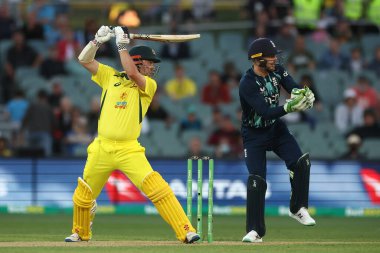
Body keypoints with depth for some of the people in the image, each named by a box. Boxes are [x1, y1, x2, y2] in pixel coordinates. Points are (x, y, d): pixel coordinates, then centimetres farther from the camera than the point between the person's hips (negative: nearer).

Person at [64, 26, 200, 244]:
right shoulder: (111, 76, 9)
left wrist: (122, 45, -11)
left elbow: (132, 73, -18)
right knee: (83, 195, 13)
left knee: (156, 187, -20)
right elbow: (84, 60, 10)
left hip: (129, 150, -3)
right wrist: (99, 40, -2)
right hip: (101, 149, 3)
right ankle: (81, 233, 41)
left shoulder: (149, 85, 1)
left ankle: (186, 231, -20)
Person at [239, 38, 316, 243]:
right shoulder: (247, 84, -26)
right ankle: (255, 231, -5)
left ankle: (298, 209, 4)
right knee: (256, 180, -13)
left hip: (276, 128, 5)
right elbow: (266, 112, -34)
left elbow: (294, 88, -16)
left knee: (300, 162, -14)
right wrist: (290, 107, -48)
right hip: (254, 135, -5)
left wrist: (302, 93, -40)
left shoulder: (277, 71, -6)